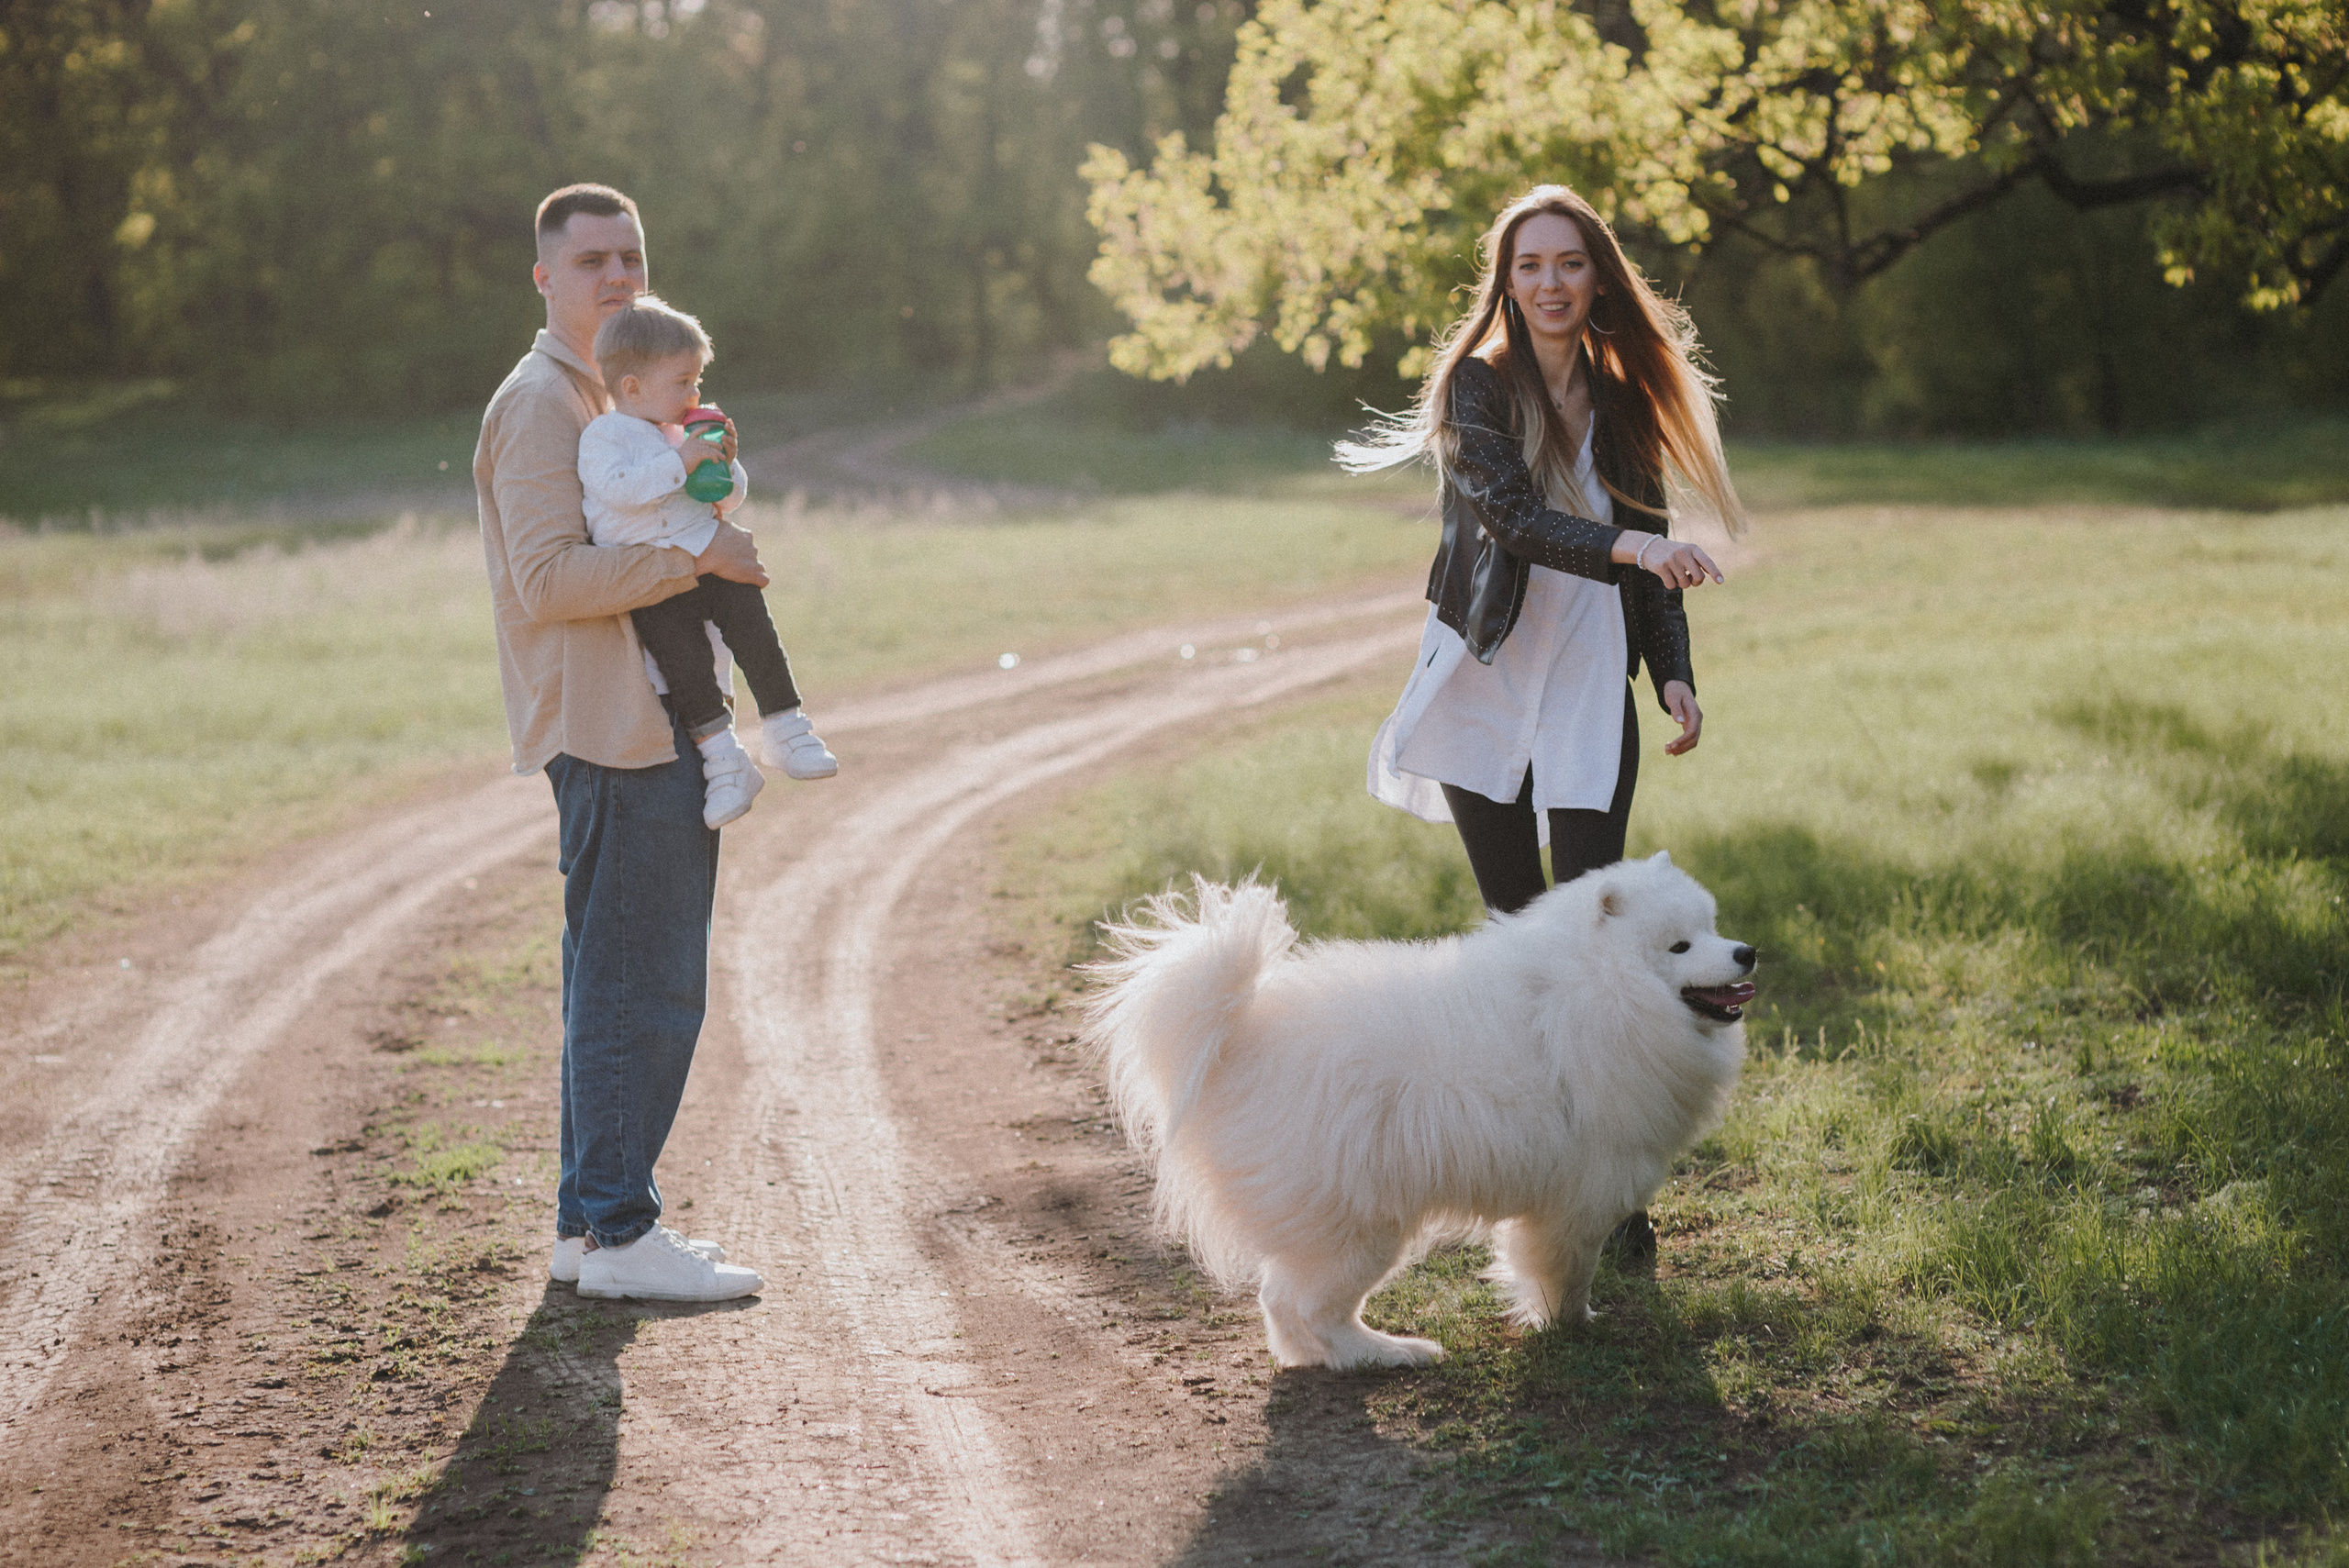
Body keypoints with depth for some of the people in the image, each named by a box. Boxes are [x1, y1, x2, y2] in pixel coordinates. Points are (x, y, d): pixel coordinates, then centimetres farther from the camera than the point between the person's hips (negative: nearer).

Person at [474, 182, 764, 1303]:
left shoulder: (606, 395, 22)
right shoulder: (539, 402, -10)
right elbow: (550, 577, -21)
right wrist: (697, 556, -18)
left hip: (646, 723, 10)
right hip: (612, 733, -10)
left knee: (617, 986, 13)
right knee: (643, 987, -9)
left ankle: (590, 1220, 21)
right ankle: (619, 1232, -3)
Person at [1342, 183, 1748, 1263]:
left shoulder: (1622, 400, 8)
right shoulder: (1475, 387, -4)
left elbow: (1652, 553, 14)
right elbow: (1509, 514, -21)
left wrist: (1674, 674, 1)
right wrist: (1622, 546, -37)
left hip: (1588, 692, 2)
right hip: (1485, 682, -2)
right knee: (1515, 923, 3)